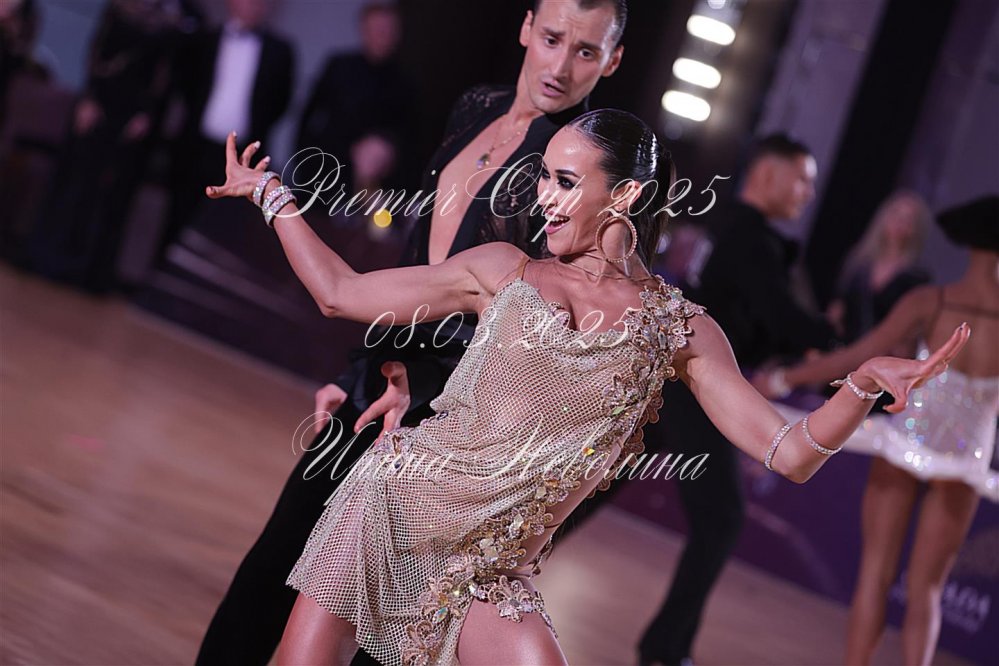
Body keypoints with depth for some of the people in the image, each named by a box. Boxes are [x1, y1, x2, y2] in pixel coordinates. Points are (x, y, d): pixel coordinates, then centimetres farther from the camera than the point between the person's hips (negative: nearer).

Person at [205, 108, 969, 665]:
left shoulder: (682, 330, 3)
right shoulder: (504, 271, 4)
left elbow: (790, 453, -3)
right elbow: (341, 293, 10)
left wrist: (865, 382, -19)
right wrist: (270, 193, 9)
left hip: (491, 574, 0)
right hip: (387, 511, 0)